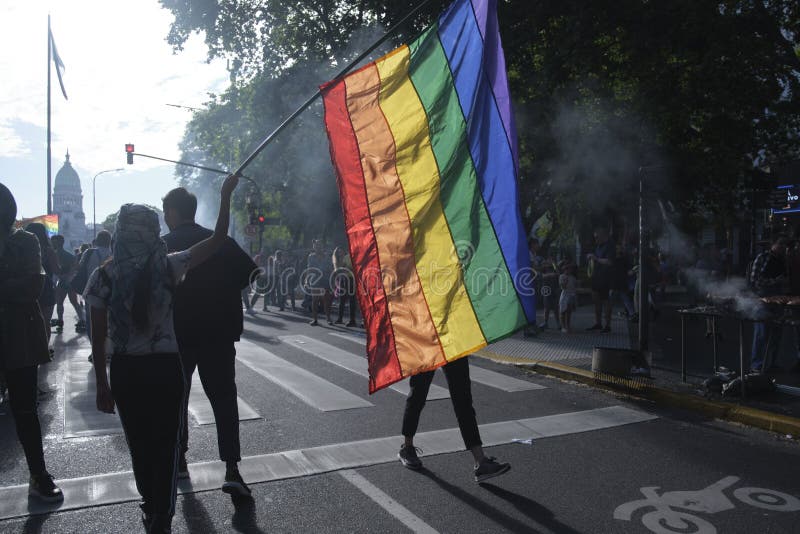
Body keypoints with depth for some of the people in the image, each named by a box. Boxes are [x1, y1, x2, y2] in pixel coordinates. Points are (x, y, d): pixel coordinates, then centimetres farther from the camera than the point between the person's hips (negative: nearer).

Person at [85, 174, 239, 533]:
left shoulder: (104, 275, -7)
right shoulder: (167, 267, -11)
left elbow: (98, 336, -5)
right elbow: (217, 241, -4)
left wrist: (102, 383, 4)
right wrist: (225, 196, 2)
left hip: (124, 370, 2)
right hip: (164, 367, -1)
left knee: (139, 444, 18)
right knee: (165, 446, 11)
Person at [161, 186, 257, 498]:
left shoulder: (161, 246, -6)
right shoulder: (220, 241, -1)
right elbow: (250, 272, -2)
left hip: (176, 335, -1)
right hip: (219, 333, 1)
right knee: (224, 398, 3)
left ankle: (178, 460, 28)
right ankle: (231, 469, -6)